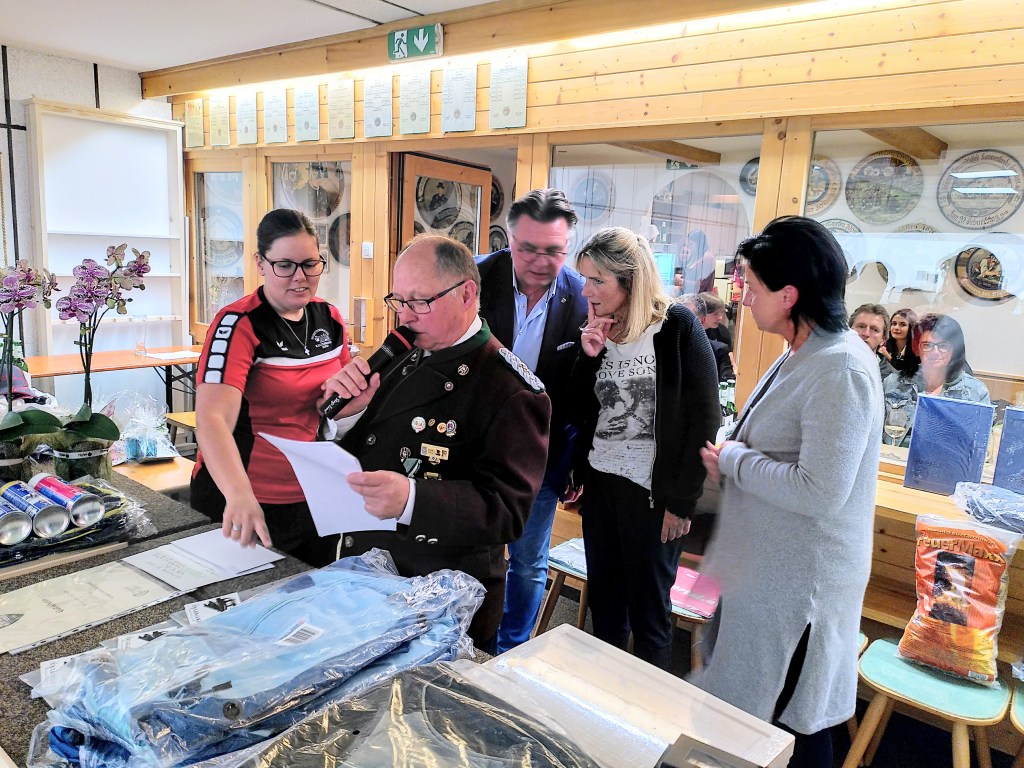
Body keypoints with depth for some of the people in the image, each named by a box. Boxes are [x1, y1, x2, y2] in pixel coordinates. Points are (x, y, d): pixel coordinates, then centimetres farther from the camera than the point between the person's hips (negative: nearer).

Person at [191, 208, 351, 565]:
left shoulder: (329, 318, 1)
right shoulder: (239, 325, -16)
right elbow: (212, 419, -29)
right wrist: (239, 496, -45)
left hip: (313, 502, 5)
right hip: (243, 509, -5)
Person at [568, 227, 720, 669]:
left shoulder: (677, 326, -11)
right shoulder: (598, 332, 6)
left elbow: (704, 417, -12)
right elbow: (580, 412, 4)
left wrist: (683, 502, -12)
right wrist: (589, 356, -11)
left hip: (653, 491, -6)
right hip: (600, 483, 6)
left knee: (647, 610, 6)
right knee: (602, 599, 16)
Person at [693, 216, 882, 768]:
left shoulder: (840, 371, -24)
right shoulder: (802, 356, 7)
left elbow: (821, 491, -28)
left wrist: (734, 461, -16)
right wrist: (731, 458, 2)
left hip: (799, 580, -9)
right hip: (766, 565, 10)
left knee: (789, 721, 9)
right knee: (751, 703, 23)